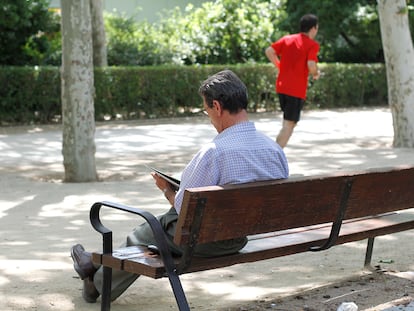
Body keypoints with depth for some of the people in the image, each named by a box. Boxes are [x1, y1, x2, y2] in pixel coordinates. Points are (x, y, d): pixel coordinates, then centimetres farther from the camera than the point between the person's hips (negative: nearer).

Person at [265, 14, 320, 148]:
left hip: (281, 86, 7)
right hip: (297, 90, -7)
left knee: (287, 121, 23)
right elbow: (311, 64, -21)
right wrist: (316, 74, -1)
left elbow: (269, 51, 3)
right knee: (290, 124, -5)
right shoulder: (312, 45, -8)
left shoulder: (287, 39, 9)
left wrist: (280, 66, 13)